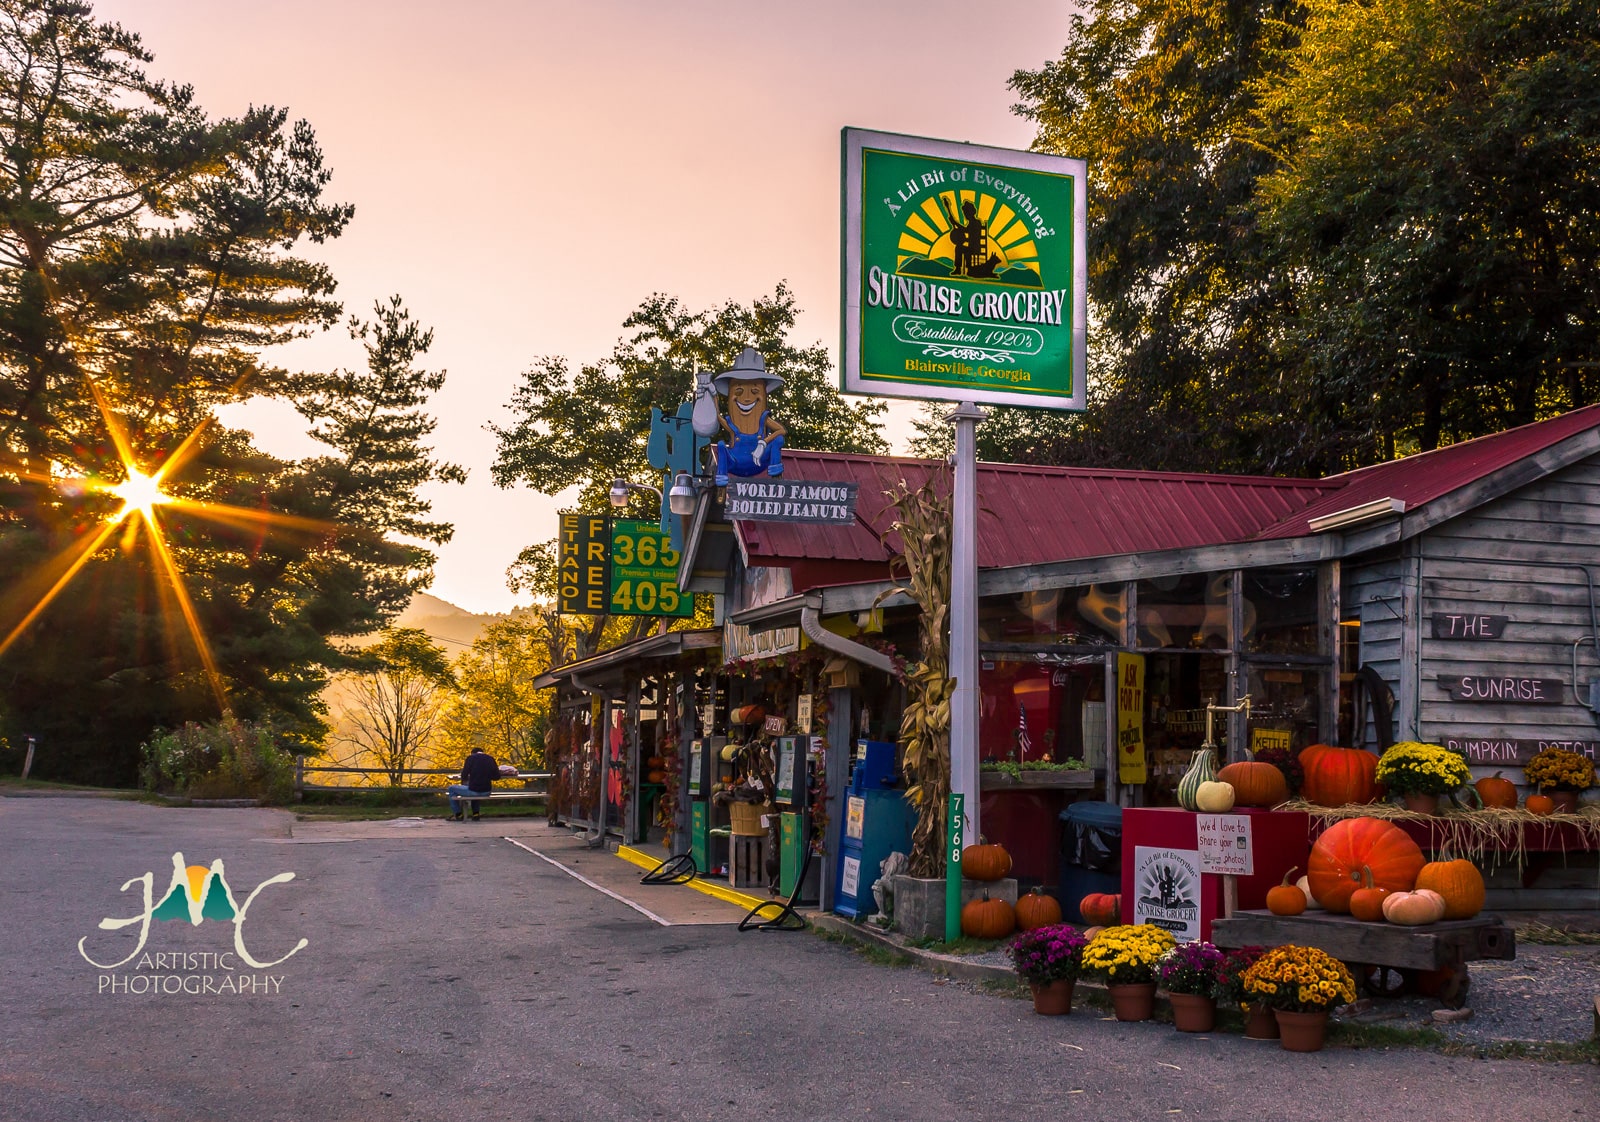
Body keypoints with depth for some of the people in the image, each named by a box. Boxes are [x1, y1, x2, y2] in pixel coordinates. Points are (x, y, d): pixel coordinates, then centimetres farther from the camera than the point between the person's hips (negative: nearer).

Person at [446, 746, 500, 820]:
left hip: (473, 790, -5)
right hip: (487, 792, 5)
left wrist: (463, 782, 19)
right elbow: (497, 776, 6)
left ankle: (458, 815, 22)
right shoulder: (490, 758, 7)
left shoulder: (471, 758, -3)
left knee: (451, 788, 20)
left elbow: (464, 775, -3)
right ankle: (475, 814, 32)